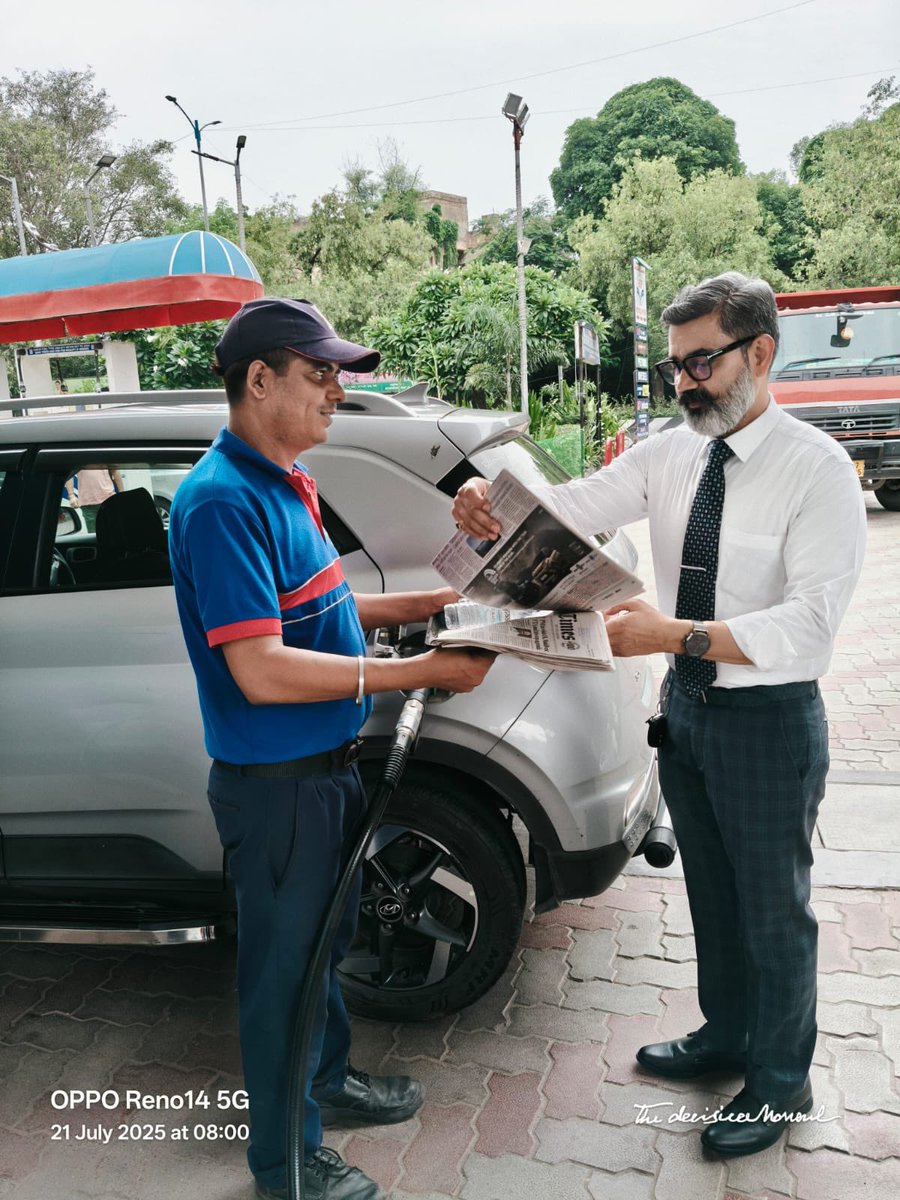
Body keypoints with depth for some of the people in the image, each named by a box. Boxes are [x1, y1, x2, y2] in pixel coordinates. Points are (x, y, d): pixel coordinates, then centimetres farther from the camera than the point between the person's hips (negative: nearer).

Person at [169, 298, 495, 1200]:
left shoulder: (283, 482, 7)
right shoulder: (224, 499, -23)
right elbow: (260, 669, -28)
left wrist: (428, 605, 6)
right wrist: (423, 672, -25)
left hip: (326, 766, 9)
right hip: (275, 783, -9)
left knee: (323, 942, 26)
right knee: (283, 966, 10)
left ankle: (327, 1081, 49)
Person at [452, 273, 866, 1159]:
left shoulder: (817, 470, -18)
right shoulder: (670, 454, 0)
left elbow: (810, 624, -26)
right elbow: (580, 504, -10)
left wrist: (677, 634, -35)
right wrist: (497, 505, -30)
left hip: (769, 719, -6)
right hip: (685, 704, 6)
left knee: (773, 909, 13)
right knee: (710, 889, 23)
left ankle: (779, 1083, 38)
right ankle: (724, 1036, 48)